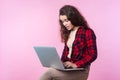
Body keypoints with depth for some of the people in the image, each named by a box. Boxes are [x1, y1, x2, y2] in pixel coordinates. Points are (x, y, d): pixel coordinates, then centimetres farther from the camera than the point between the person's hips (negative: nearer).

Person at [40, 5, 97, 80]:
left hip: (80, 70, -5)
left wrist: (75, 64, -20)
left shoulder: (87, 32, -7)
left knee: (50, 72, -26)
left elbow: (93, 55, -10)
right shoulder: (67, 33, 14)